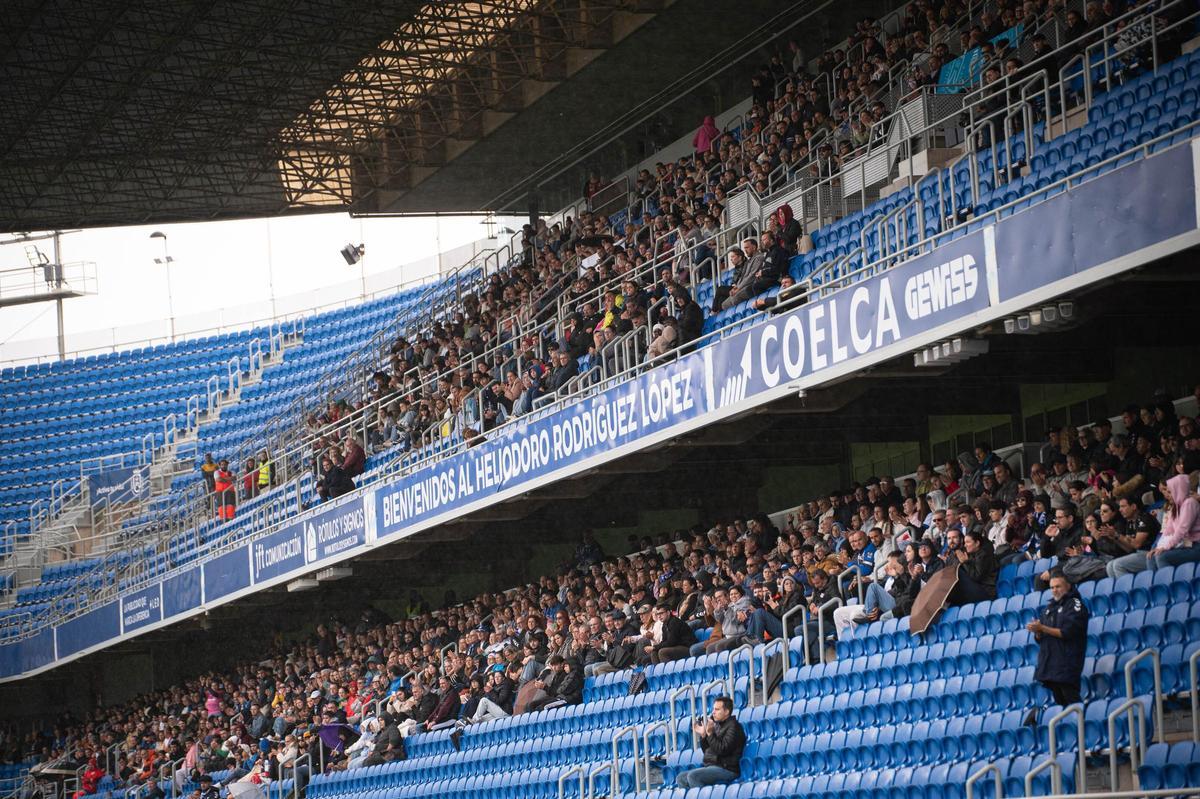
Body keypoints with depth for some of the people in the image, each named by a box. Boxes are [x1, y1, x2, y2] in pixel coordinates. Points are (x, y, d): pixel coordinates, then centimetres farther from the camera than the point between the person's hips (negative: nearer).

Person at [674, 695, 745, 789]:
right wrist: (703, 736, 7)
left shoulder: (733, 726, -7)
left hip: (726, 769, -9)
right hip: (710, 766, 9)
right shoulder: (717, 725, 16)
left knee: (692, 776, -28)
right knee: (680, 778, 0)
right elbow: (707, 751, 21)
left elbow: (723, 750, -19)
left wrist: (710, 733, -20)